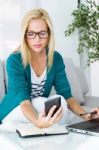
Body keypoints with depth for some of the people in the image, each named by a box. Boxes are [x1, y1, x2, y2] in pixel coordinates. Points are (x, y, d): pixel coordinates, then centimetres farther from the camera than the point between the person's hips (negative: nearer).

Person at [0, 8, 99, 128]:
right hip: (13, 113, -4)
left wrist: (86, 115, -29)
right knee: (41, 102, -31)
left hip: (40, 109, 4)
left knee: (60, 103, -26)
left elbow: (66, 95, -9)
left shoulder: (56, 58, -6)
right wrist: (38, 122, -53)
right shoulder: (14, 60, -21)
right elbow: (23, 99, -31)